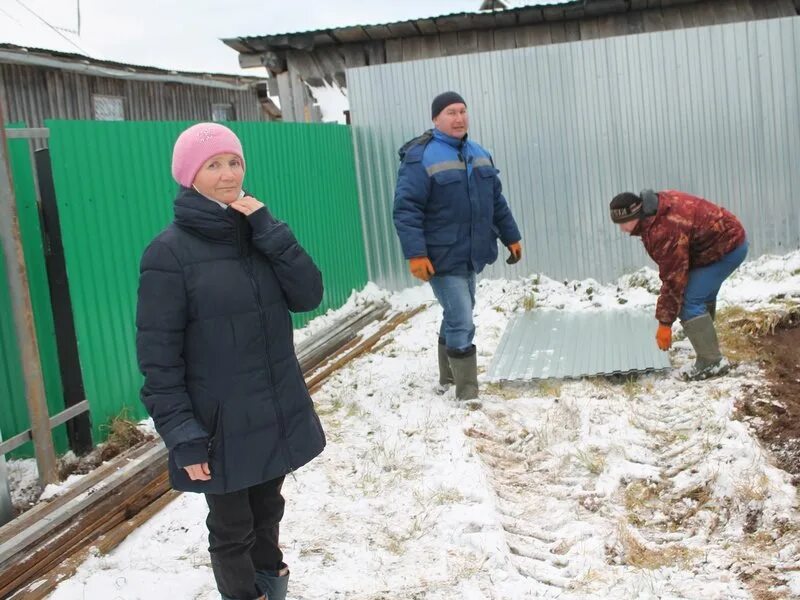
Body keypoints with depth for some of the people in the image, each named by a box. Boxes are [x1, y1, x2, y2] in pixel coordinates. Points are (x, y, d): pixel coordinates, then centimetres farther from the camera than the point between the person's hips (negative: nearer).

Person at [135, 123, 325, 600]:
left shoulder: (256, 232, 4)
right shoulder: (170, 252, -14)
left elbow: (309, 295, -8)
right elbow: (158, 356, -14)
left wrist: (269, 230, -16)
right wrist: (182, 436, -17)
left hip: (279, 412, 5)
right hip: (221, 425, -5)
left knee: (267, 514, 22)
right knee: (232, 532, 10)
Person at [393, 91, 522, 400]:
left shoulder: (478, 154, 12)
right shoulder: (420, 158, -14)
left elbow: (497, 201, 20)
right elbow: (405, 209, -18)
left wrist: (511, 237, 20)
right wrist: (415, 254, -25)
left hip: (470, 255, 8)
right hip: (442, 258, -8)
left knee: (455, 318, 19)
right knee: (462, 324, -9)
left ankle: (448, 379, 34)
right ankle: (468, 394, 1)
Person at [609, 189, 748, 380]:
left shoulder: (664, 231, -30)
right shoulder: (657, 207, 0)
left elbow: (673, 279, -27)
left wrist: (664, 323, -21)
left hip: (727, 247, -11)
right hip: (728, 237, 11)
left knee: (689, 303, -16)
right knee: (703, 295, 24)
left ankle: (711, 362, -13)